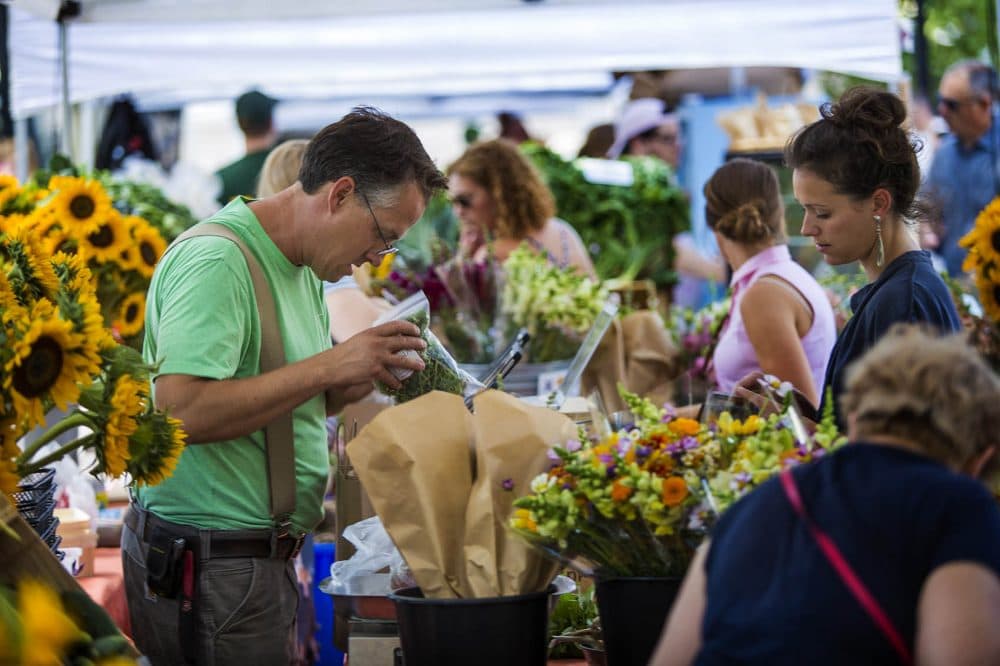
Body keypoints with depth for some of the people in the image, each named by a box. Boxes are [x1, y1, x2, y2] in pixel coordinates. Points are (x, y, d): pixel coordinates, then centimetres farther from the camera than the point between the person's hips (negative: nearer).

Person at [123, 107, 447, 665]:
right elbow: (182, 411, -29)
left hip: (267, 554, 10)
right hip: (213, 569, -10)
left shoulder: (303, 270, 12)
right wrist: (330, 366, -24)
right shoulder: (215, 261, -19)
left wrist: (367, 374, -1)